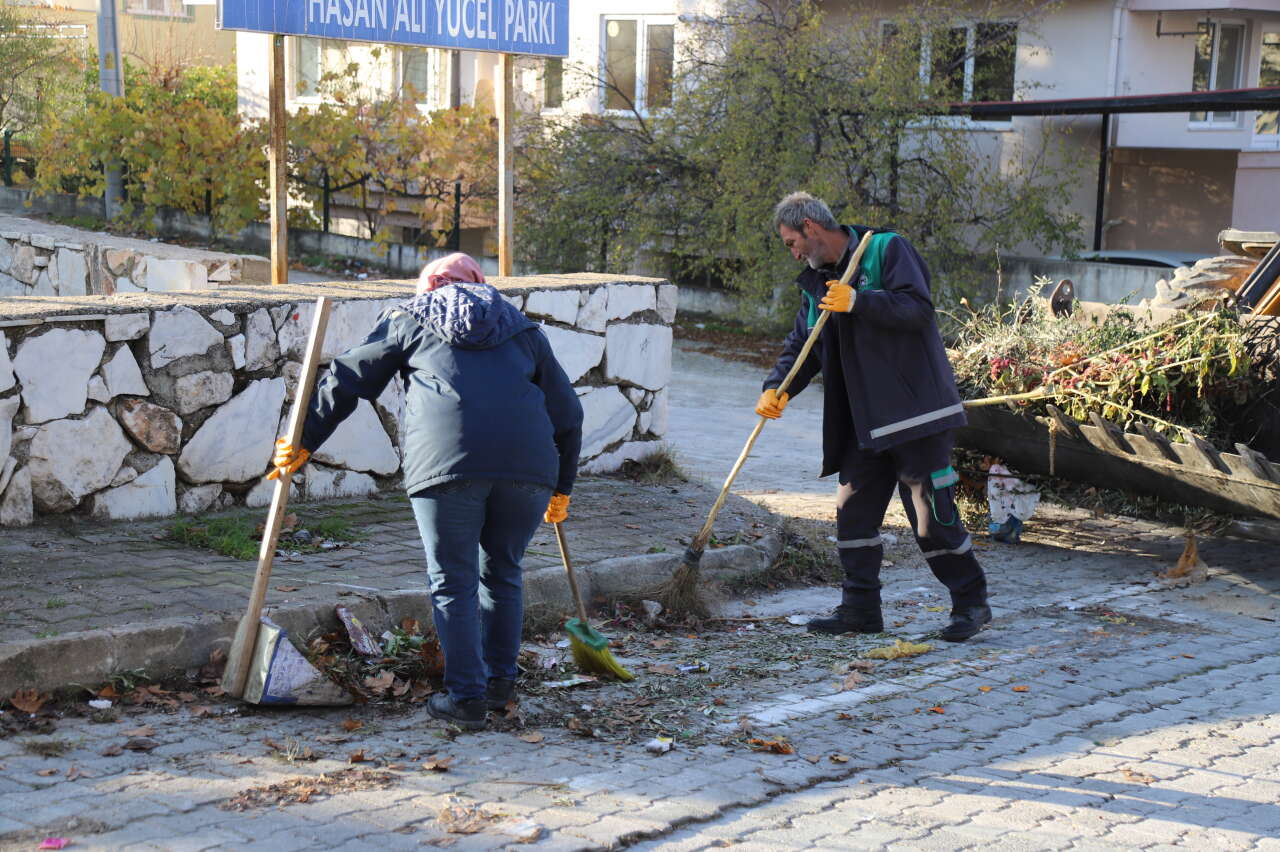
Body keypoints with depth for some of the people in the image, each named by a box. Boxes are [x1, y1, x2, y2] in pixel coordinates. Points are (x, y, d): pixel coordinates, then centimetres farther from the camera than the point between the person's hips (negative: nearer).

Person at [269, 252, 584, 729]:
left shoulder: (408, 320, 24)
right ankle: (500, 683, 25)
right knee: (501, 573, 19)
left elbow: (345, 380, 20)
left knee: (453, 583, 6)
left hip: (448, 462, -3)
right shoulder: (522, 330, 29)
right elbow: (567, 412, 29)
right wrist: (562, 489, 37)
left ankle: (465, 696, 3)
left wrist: (305, 442, 27)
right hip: (527, 462, 3)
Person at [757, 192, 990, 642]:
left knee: (932, 512, -5)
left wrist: (858, 302, -28)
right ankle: (860, 607, 18)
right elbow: (800, 347, 13)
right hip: (863, 420, 8)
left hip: (915, 410, -8)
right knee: (853, 511, 8)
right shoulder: (817, 284, 16)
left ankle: (971, 603, 9)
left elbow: (918, 308, -19)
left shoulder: (887, 250, -7)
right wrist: (776, 389, -4)